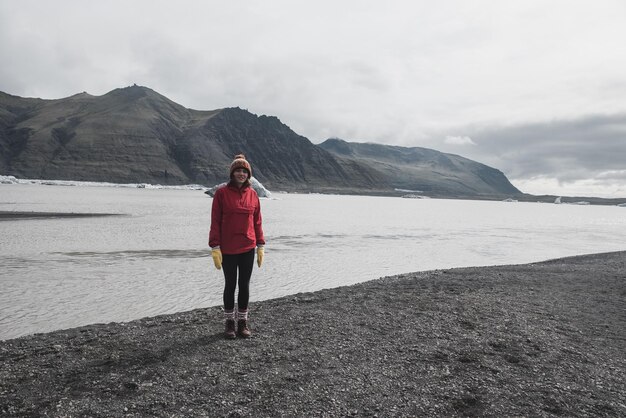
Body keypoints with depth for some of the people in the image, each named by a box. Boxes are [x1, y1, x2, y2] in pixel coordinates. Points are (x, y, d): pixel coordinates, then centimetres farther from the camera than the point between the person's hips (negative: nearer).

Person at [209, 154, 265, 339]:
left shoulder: (252, 194, 3)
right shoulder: (222, 193, -5)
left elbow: (257, 221, 7)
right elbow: (215, 222, -6)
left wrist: (260, 245, 5)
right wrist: (215, 248, -10)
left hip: (248, 248, 3)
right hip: (228, 250, -2)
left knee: (244, 285, 9)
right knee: (230, 285, 8)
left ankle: (243, 322, 23)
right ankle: (229, 323, 23)